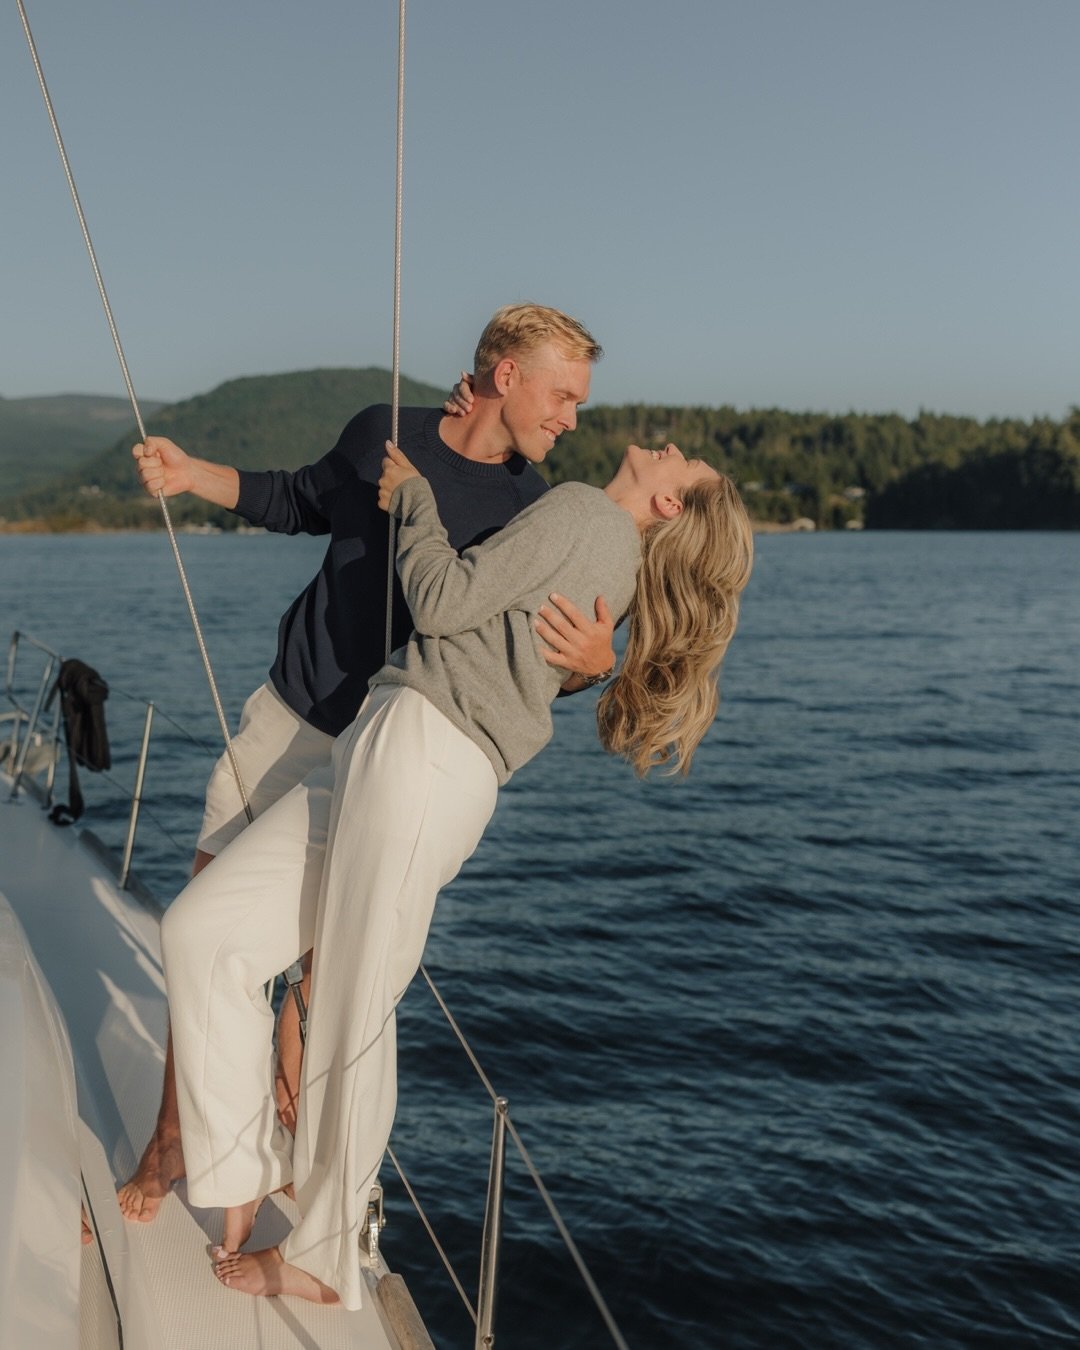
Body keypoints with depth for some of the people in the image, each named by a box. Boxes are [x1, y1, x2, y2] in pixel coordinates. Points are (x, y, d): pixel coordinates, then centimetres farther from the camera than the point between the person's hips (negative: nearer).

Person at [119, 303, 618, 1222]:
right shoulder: (383, 434, 0)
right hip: (286, 720, 2)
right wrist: (191, 474, 8)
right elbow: (303, 503, 19)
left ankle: (287, 1108, 25)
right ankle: (171, 1139, 15)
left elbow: (537, 666, -7)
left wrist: (594, 661, -30)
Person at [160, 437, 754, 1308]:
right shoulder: (615, 566, 22)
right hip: (381, 755, 9)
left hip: (422, 755, -9)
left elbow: (443, 601, -8)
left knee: (353, 1020, 0)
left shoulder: (587, 512, -3)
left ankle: (321, 1262, 16)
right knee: (200, 933, 7)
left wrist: (413, 496, 8)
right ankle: (250, 1171, 16)